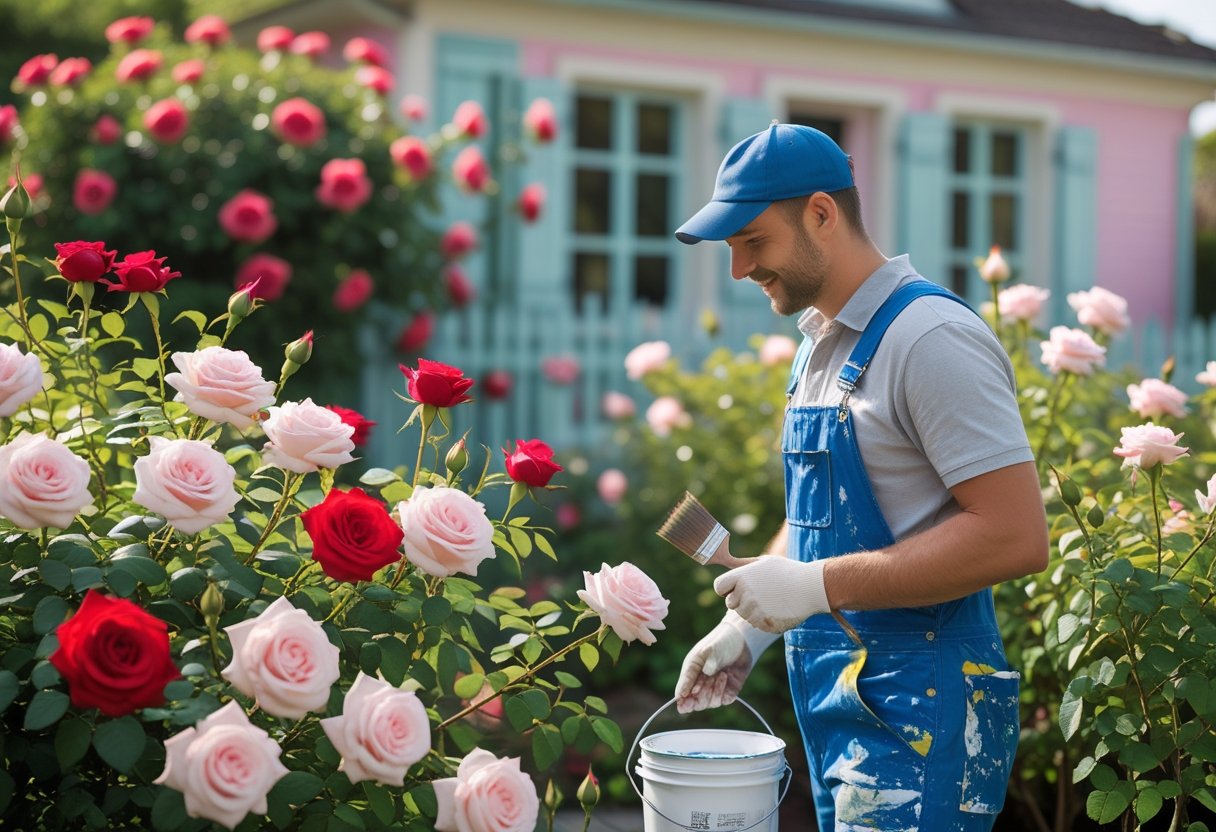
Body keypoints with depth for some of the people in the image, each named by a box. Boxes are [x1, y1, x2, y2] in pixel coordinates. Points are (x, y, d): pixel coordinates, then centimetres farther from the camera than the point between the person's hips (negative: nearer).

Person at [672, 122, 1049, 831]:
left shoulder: (930, 337, -16)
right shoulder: (822, 345, 14)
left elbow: (1016, 536, -23)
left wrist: (818, 585, -22)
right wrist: (751, 627, 10)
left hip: (918, 711, -8)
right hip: (835, 697, 9)